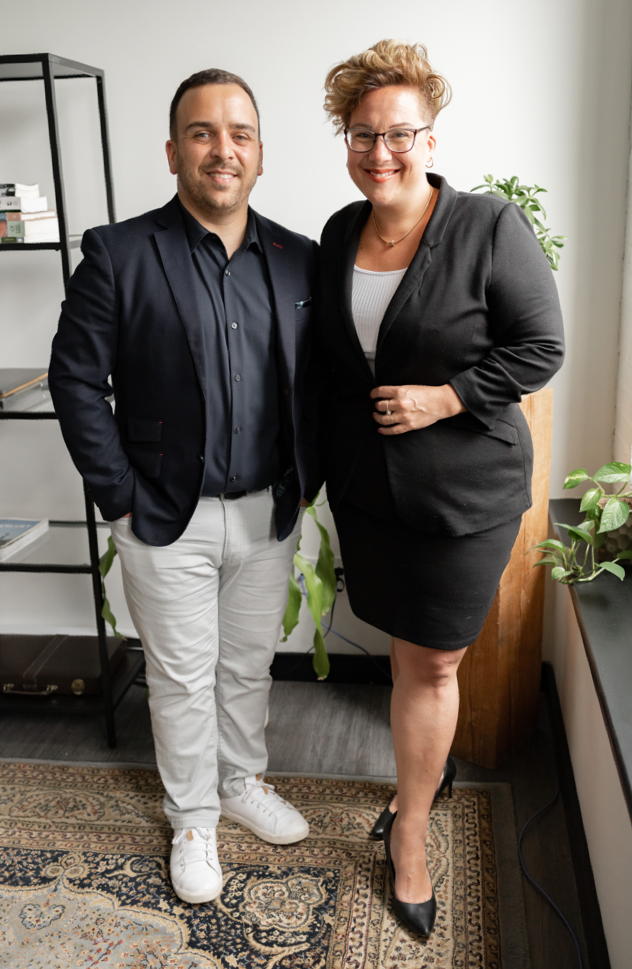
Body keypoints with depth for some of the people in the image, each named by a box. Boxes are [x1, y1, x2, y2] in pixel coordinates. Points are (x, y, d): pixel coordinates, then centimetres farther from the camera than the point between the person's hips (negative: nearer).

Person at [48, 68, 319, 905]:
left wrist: (307, 479, 3)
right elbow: (76, 379, -8)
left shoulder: (299, 260, 2)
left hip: (269, 513, 4)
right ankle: (194, 818, 35)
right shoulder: (119, 255, -9)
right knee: (182, 676, 13)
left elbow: (317, 378, 8)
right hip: (168, 520, -3)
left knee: (250, 661, 20)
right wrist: (121, 496, -10)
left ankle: (244, 782, 45)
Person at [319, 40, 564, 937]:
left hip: (464, 491, -5)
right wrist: (324, 458, 14)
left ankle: (409, 830, 25)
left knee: (432, 664, 6)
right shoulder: (339, 232, 4)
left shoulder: (490, 227, -13)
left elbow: (541, 349, -11)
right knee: (406, 650, 19)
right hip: (367, 486, 5)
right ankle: (432, 761, 46)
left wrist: (442, 398, -20)